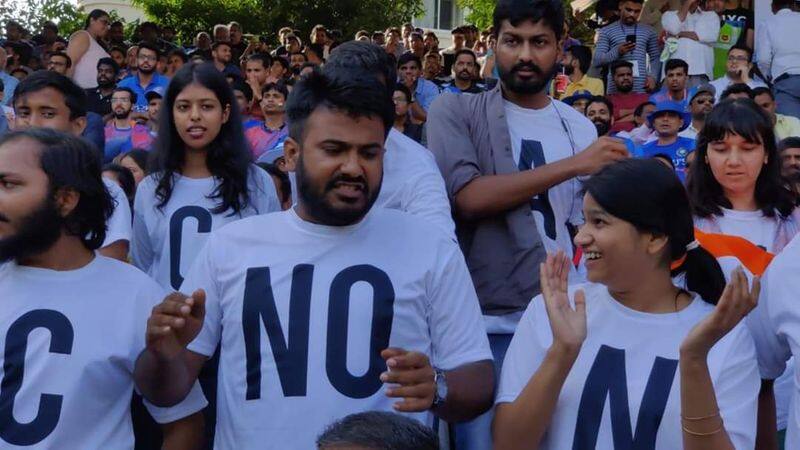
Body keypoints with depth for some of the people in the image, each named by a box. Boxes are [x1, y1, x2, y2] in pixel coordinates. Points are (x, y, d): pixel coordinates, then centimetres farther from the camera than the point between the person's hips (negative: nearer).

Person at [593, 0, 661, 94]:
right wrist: (617, 52, -15)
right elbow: (597, 61, 1)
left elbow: (656, 58, 15)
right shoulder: (606, 31, 7)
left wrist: (653, 77, -3)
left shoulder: (648, 31, 13)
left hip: (641, 90, 1)